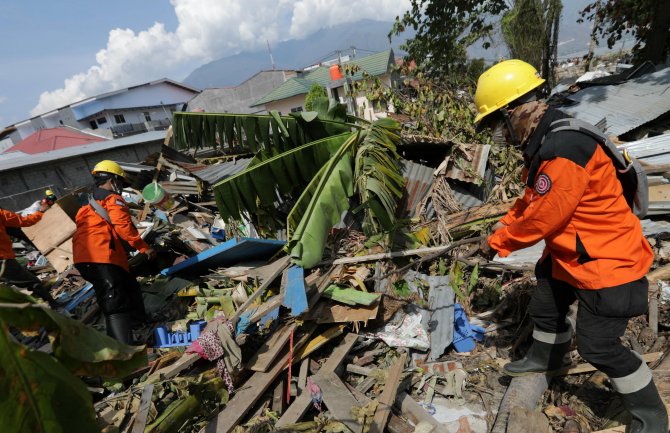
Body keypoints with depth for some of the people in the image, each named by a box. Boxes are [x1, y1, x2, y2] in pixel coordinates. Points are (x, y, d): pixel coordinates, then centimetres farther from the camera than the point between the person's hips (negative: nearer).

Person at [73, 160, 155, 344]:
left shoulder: (88, 205, 30)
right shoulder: (113, 199, 1)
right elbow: (123, 226, -12)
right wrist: (144, 247, -8)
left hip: (85, 259, 10)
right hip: (102, 258, -10)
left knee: (129, 289, 22)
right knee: (116, 305, -16)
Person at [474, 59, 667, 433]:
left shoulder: (564, 150, -31)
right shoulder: (546, 140, 2)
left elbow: (543, 218, -26)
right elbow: (534, 199, 13)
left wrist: (498, 242, -12)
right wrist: (506, 224, 1)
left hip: (606, 258, -10)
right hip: (568, 251, 10)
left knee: (598, 345, -1)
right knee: (545, 308, 24)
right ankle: (546, 358, 54)